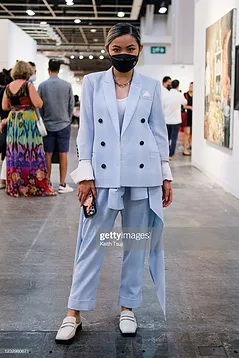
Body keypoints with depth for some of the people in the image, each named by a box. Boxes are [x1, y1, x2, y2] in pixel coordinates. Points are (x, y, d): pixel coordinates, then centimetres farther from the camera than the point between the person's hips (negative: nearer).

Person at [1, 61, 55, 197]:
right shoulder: (28, 85, -9)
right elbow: (38, 104, -13)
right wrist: (36, 95, 6)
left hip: (13, 121, 6)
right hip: (28, 120, -5)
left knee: (15, 153, 10)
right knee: (31, 154, -2)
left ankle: (15, 187, 16)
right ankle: (36, 186, 0)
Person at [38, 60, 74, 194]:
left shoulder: (42, 86, -3)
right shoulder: (67, 85, -4)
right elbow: (71, 105, 1)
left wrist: (42, 121, 14)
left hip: (47, 125, 1)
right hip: (63, 124, -1)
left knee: (48, 154, 7)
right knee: (63, 154, 2)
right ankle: (62, 184, 4)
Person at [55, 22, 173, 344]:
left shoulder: (151, 86, 7)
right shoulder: (92, 82, 5)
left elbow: (159, 132, 8)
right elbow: (86, 130, 2)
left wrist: (166, 176, 5)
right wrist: (85, 175, -4)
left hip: (142, 176, 1)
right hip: (104, 175, -1)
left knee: (136, 244, 9)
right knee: (92, 244, 2)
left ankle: (128, 308, 24)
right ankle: (74, 313, 13)